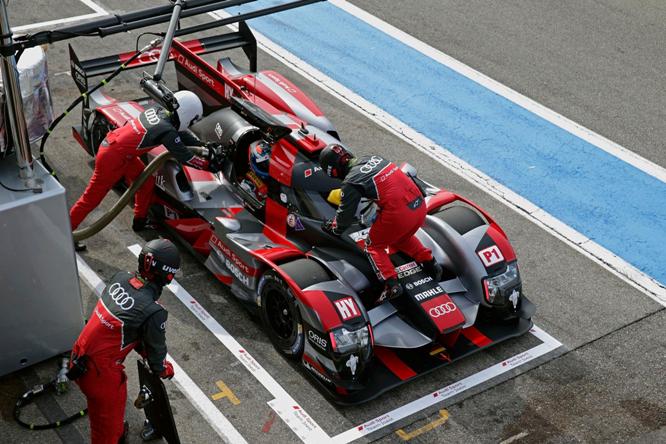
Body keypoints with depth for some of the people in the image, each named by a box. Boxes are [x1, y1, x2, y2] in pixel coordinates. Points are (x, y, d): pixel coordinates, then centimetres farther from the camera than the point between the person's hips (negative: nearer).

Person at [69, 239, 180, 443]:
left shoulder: (120, 278, -6)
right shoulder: (153, 312, -26)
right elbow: (156, 351, -8)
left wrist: (142, 349, 18)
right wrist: (164, 370, 14)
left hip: (79, 356, 8)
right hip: (100, 373, -8)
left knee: (117, 396, 34)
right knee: (108, 421, 16)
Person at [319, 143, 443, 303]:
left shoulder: (351, 182, -5)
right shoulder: (373, 158, 15)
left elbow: (346, 214, 4)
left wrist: (333, 228, 24)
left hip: (398, 214, -7)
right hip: (420, 206, 7)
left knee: (373, 246, 16)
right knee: (401, 238, 35)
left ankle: (392, 284, 2)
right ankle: (430, 263, 32)